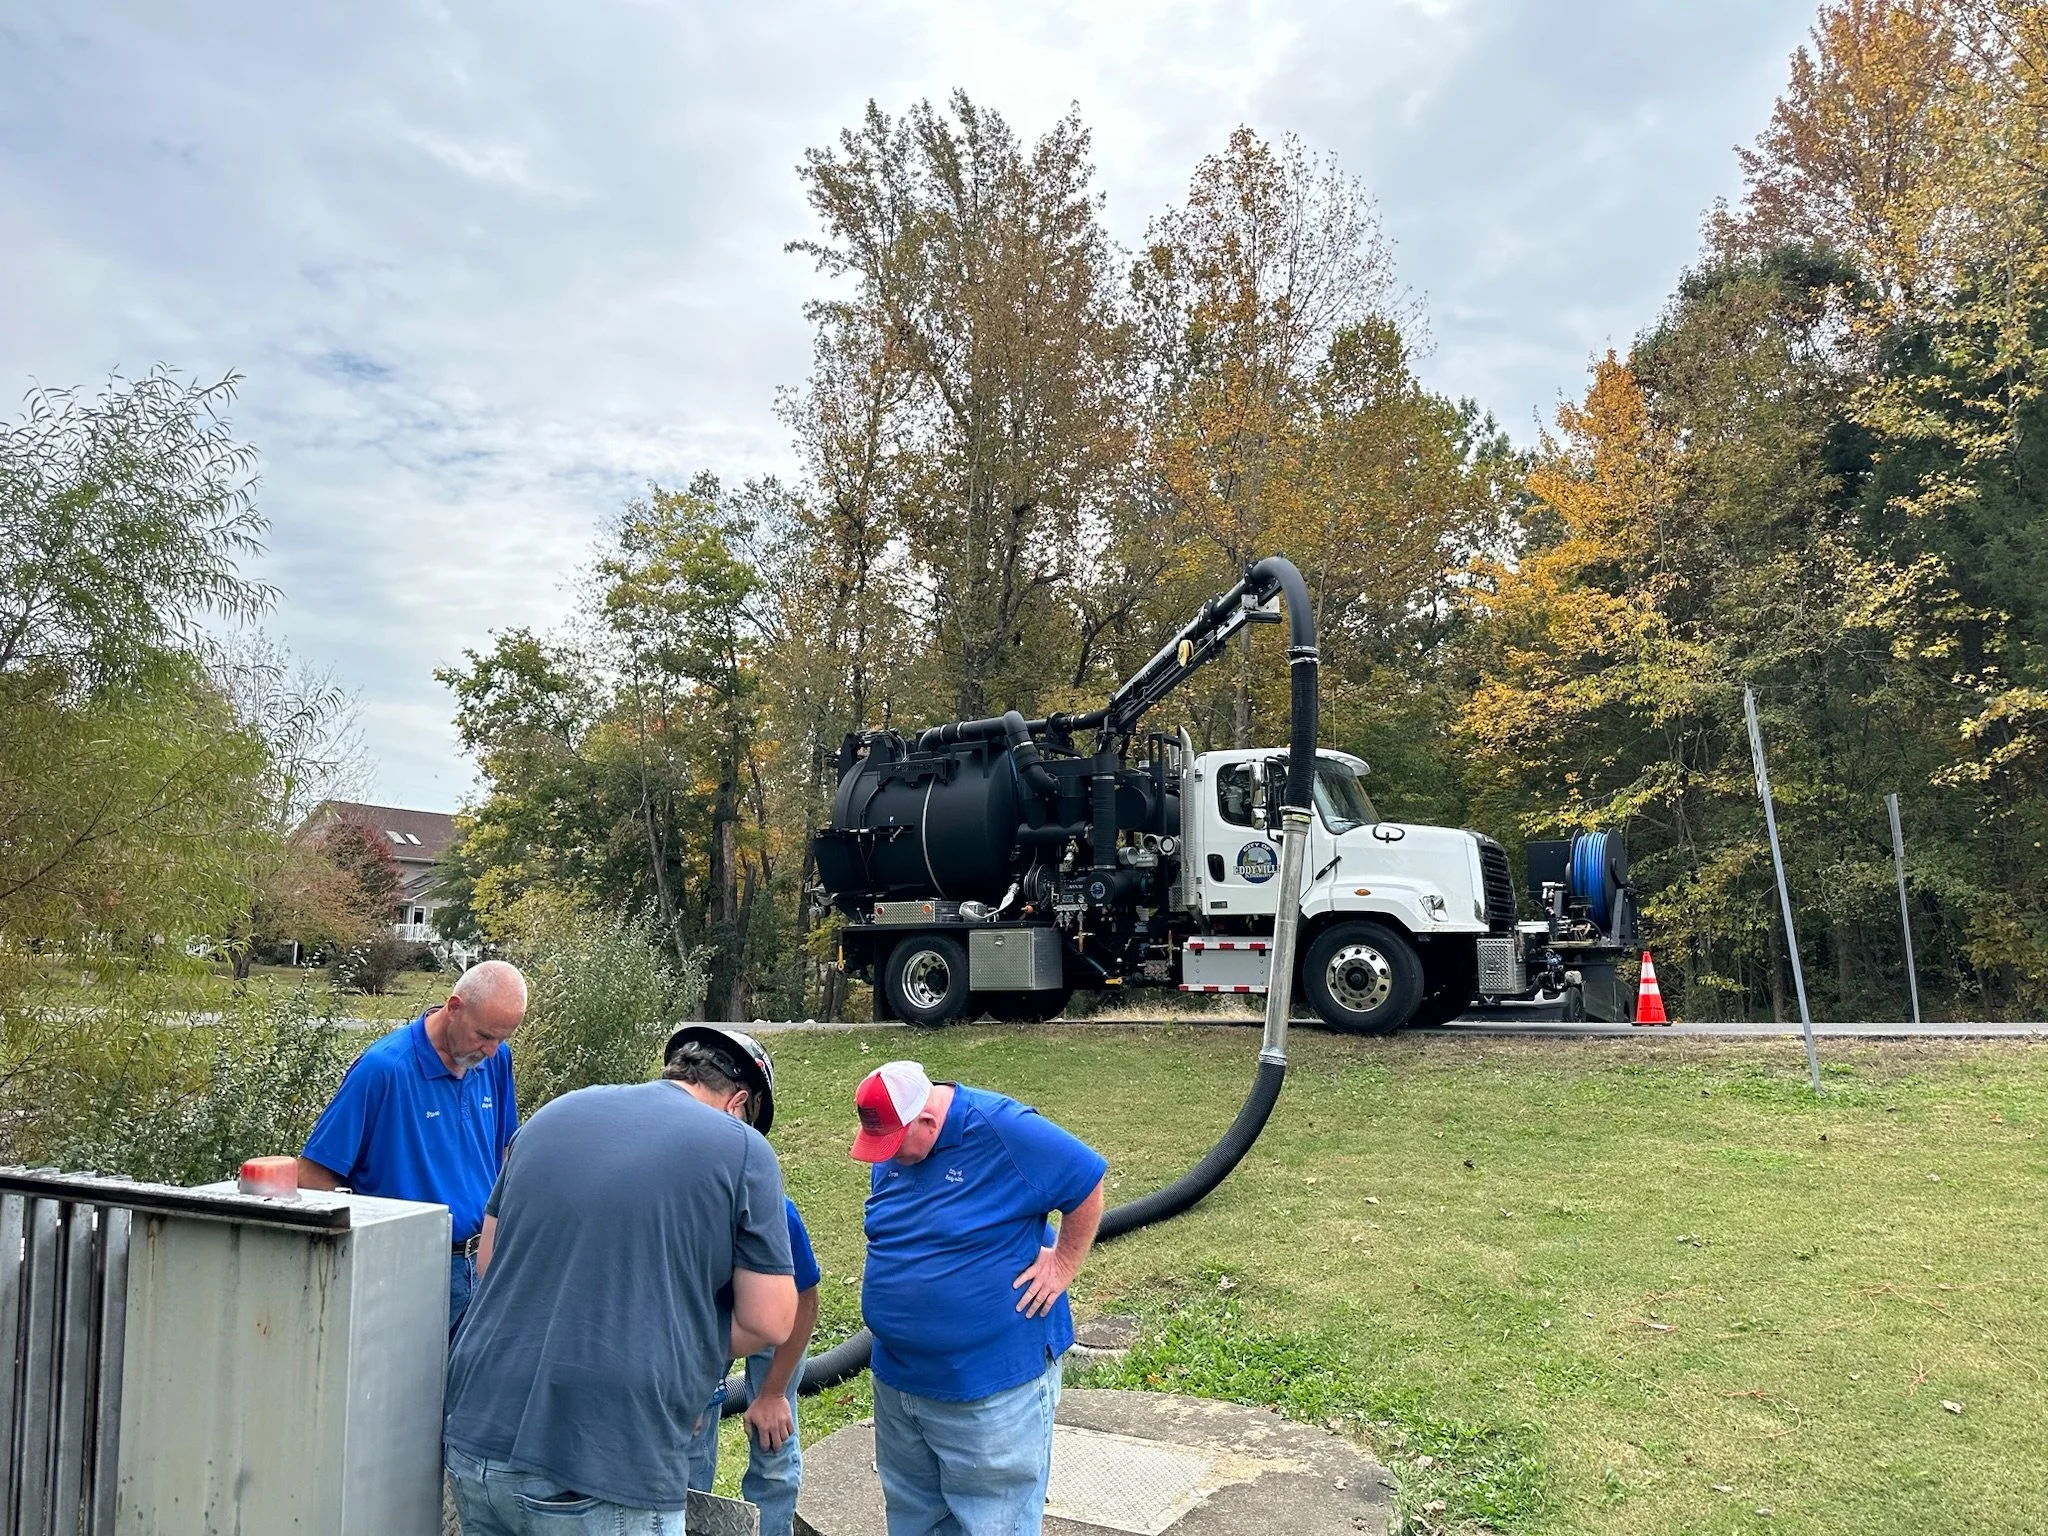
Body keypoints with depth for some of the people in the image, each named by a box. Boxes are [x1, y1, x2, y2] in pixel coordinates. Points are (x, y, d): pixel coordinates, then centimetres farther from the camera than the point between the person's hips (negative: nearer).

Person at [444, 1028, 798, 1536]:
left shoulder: (554, 1113, 10)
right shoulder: (741, 1150, -5)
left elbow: (489, 1263, 18)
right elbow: (769, 1321, -5)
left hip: (477, 1438, 6)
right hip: (607, 1472, -5)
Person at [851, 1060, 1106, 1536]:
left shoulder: (1003, 1131, -22)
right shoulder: (893, 1145, 0)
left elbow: (1088, 1183, -14)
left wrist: (1062, 1265, -12)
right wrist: (893, 1281, 7)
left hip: (995, 1385, -7)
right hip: (897, 1379, 7)